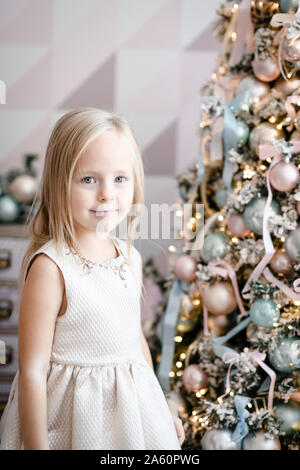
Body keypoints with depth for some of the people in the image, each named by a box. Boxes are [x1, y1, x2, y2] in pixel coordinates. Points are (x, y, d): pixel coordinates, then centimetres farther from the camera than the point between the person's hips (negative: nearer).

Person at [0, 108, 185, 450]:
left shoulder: (131, 257, 1)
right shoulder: (50, 267, -20)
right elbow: (32, 371, -18)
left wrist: (162, 409, 20)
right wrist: (37, 446, -17)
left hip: (133, 410, 6)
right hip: (75, 421, -6)